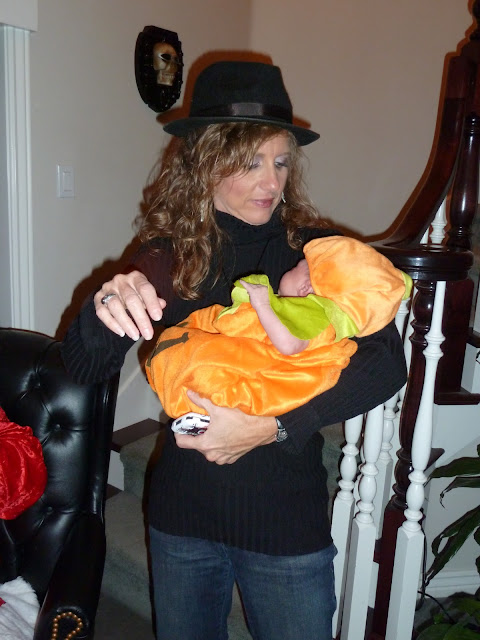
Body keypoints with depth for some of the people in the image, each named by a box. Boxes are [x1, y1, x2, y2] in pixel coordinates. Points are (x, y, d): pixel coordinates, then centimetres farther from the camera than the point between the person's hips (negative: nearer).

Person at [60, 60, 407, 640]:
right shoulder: (169, 256, -6)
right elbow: (83, 367, -8)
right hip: (182, 518, 2)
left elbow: (387, 360, -21)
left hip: (289, 526, -2)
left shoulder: (313, 248, -11)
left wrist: (270, 427, -28)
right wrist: (105, 308, -30)